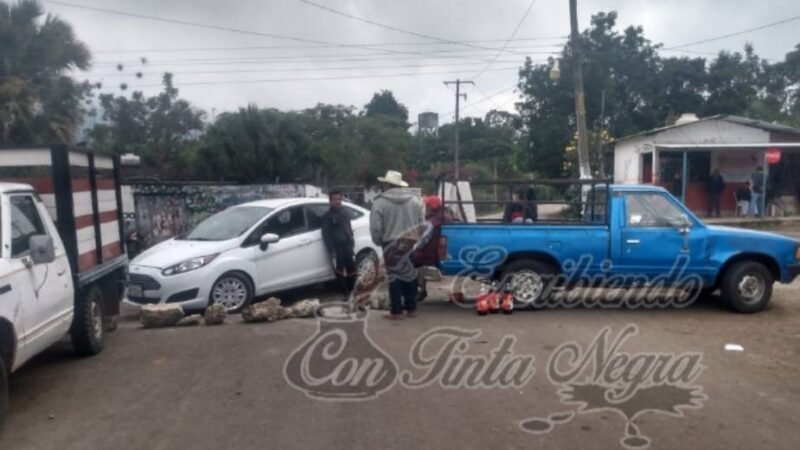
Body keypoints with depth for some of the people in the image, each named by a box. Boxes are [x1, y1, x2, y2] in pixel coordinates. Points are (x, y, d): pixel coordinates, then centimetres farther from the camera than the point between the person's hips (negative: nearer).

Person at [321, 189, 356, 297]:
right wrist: (332, 251, -16)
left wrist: (352, 242, 14)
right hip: (337, 249, -5)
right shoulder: (327, 216, -8)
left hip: (348, 246, 6)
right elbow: (326, 235, -11)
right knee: (340, 273, 3)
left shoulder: (344, 211, 10)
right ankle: (345, 293, 11)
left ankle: (352, 291, 26)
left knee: (351, 271, 12)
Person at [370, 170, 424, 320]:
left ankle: (397, 311, 4)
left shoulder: (379, 202, -9)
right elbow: (420, 222, 9)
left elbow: (375, 227, -10)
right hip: (412, 243, 4)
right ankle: (411, 308, 18)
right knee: (410, 275, 12)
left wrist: (379, 242, 6)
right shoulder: (414, 200, 6)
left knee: (394, 276, 3)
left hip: (392, 244, -4)